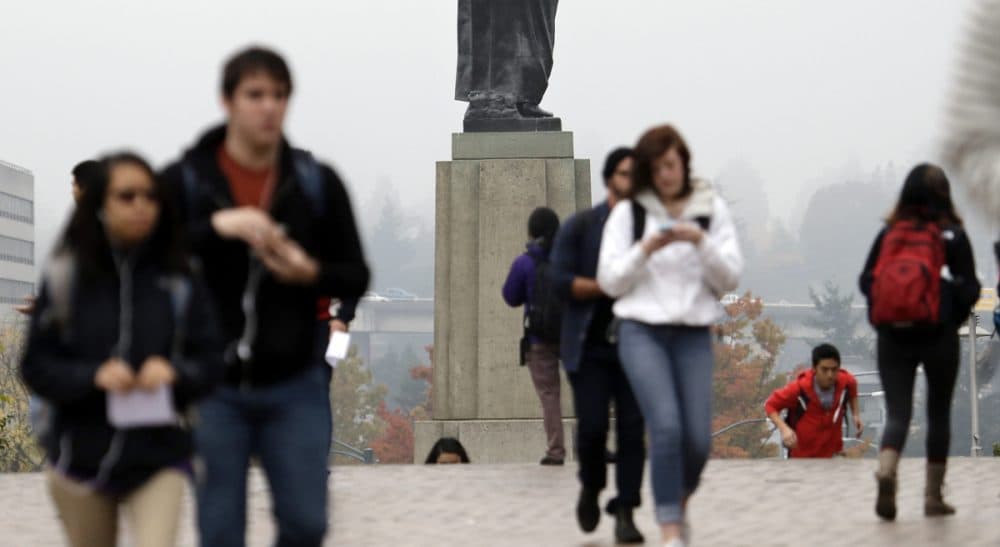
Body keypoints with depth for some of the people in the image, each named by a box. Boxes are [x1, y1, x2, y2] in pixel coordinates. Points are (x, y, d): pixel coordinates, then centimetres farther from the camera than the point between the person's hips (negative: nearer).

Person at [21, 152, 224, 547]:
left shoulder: (180, 280, -3)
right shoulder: (66, 276, -5)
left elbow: (210, 363, -1)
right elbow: (36, 365, -4)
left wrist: (175, 373, -22)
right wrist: (94, 376, -21)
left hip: (159, 457, -1)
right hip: (81, 454, 1)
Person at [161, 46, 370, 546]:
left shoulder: (318, 183, 4)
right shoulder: (184, 180, -2)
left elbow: (357, 277, 7)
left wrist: (311, 273, -15)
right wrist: (216, 226, -25)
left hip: (294, 386, 2)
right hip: (212, 387, -2)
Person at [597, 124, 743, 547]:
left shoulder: (712, 210, 8)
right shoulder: (628, 212, 4)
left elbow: (730, 278, 3)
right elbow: (609, 281, 2)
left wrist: (701, 241, -13)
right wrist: (646, 249, -13)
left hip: (694, 334, 2)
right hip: (642, 332, -2)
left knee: (699, 437, -4)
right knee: (666, 426, -18)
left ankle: (679, 503, 27)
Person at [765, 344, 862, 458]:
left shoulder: (846, 382, -14)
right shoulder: (799, 388, -24)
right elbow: (771, 405, -12)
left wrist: (856, 414, 3)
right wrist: (784, 429, -27)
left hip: (833, 455, 3)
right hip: (802, 458, -3)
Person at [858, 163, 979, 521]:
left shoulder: (888, 234, 1)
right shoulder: (953, 237, -6)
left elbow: (865, 281, 2)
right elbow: (969, 290, -7)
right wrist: (954, 317, 10)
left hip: (892, 337, 2)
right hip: (939, 337, -2)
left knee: (897, 413, 2)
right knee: (939, 413, 12)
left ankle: (886, 473, -27)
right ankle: (933, 496, 16)